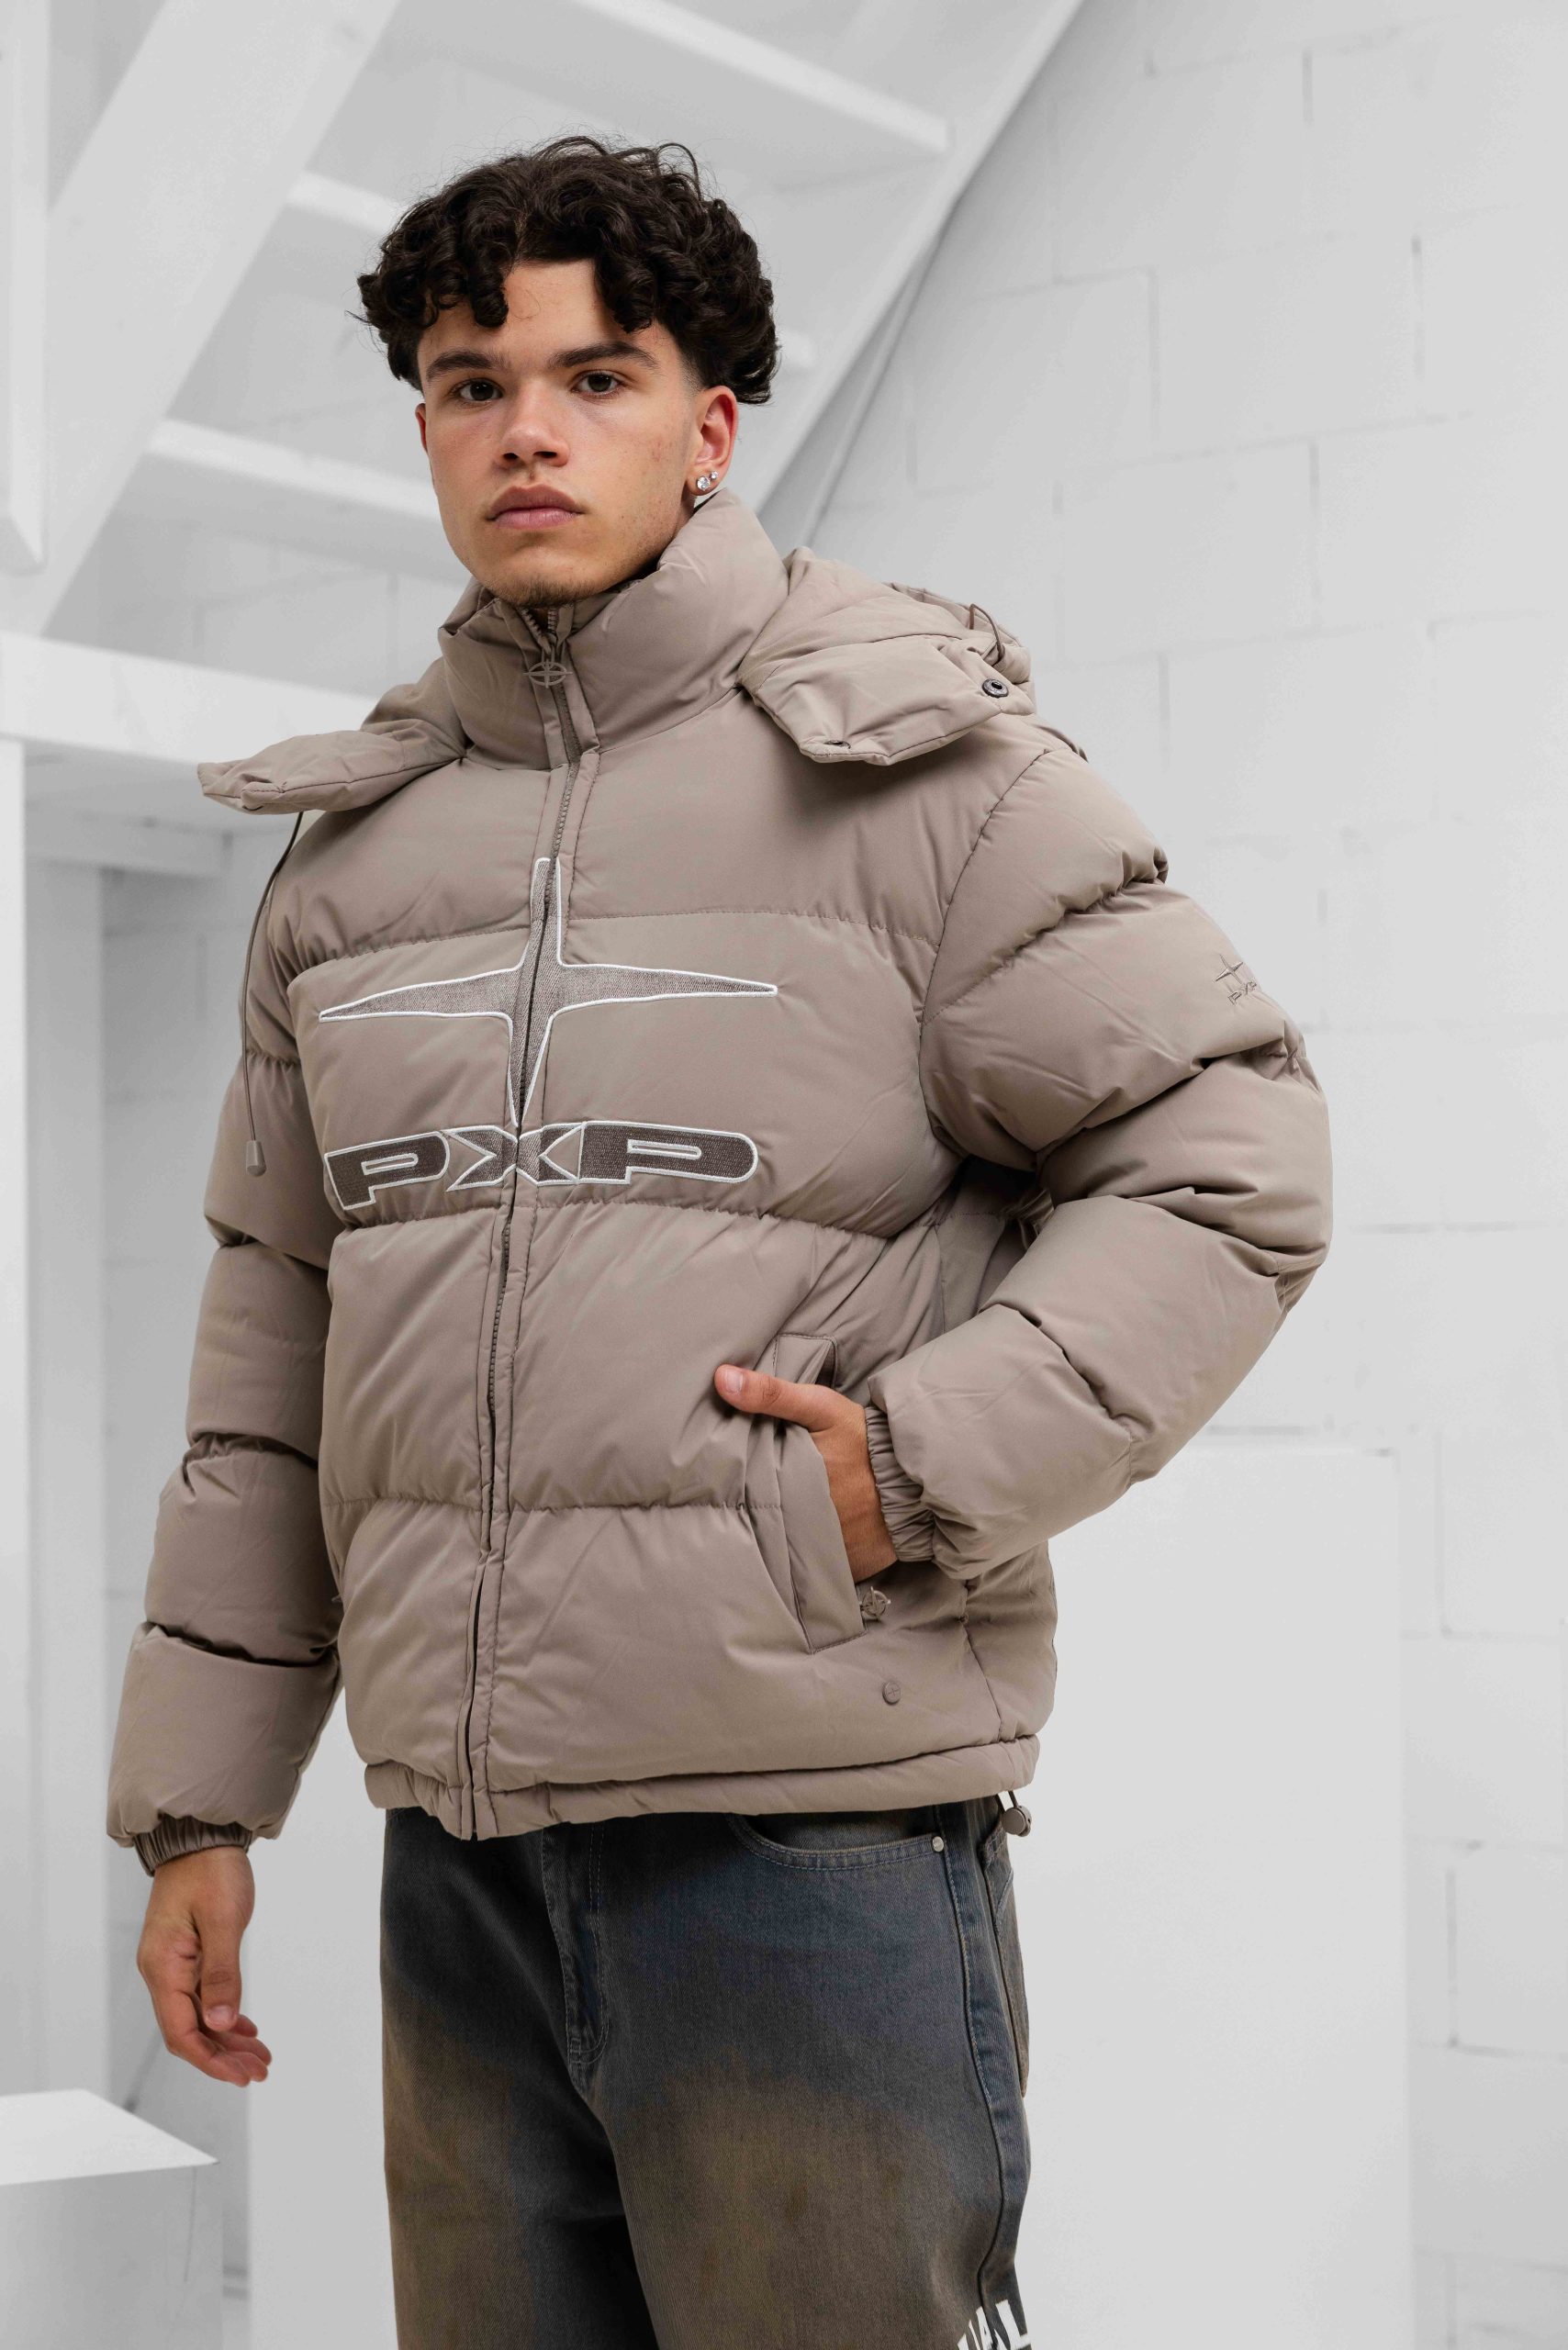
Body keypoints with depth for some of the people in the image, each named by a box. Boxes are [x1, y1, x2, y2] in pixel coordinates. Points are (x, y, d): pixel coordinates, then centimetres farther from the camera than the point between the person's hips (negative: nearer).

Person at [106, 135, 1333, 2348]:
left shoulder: (917, 766, -3)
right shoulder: (357, 843, 13)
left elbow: (1231, 1162, -5)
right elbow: (272, 1337, 16)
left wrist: (926, 1461, -16)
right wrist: (200, 1798, 14)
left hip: (812, 1831, -5)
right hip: (459, 1857, 5)